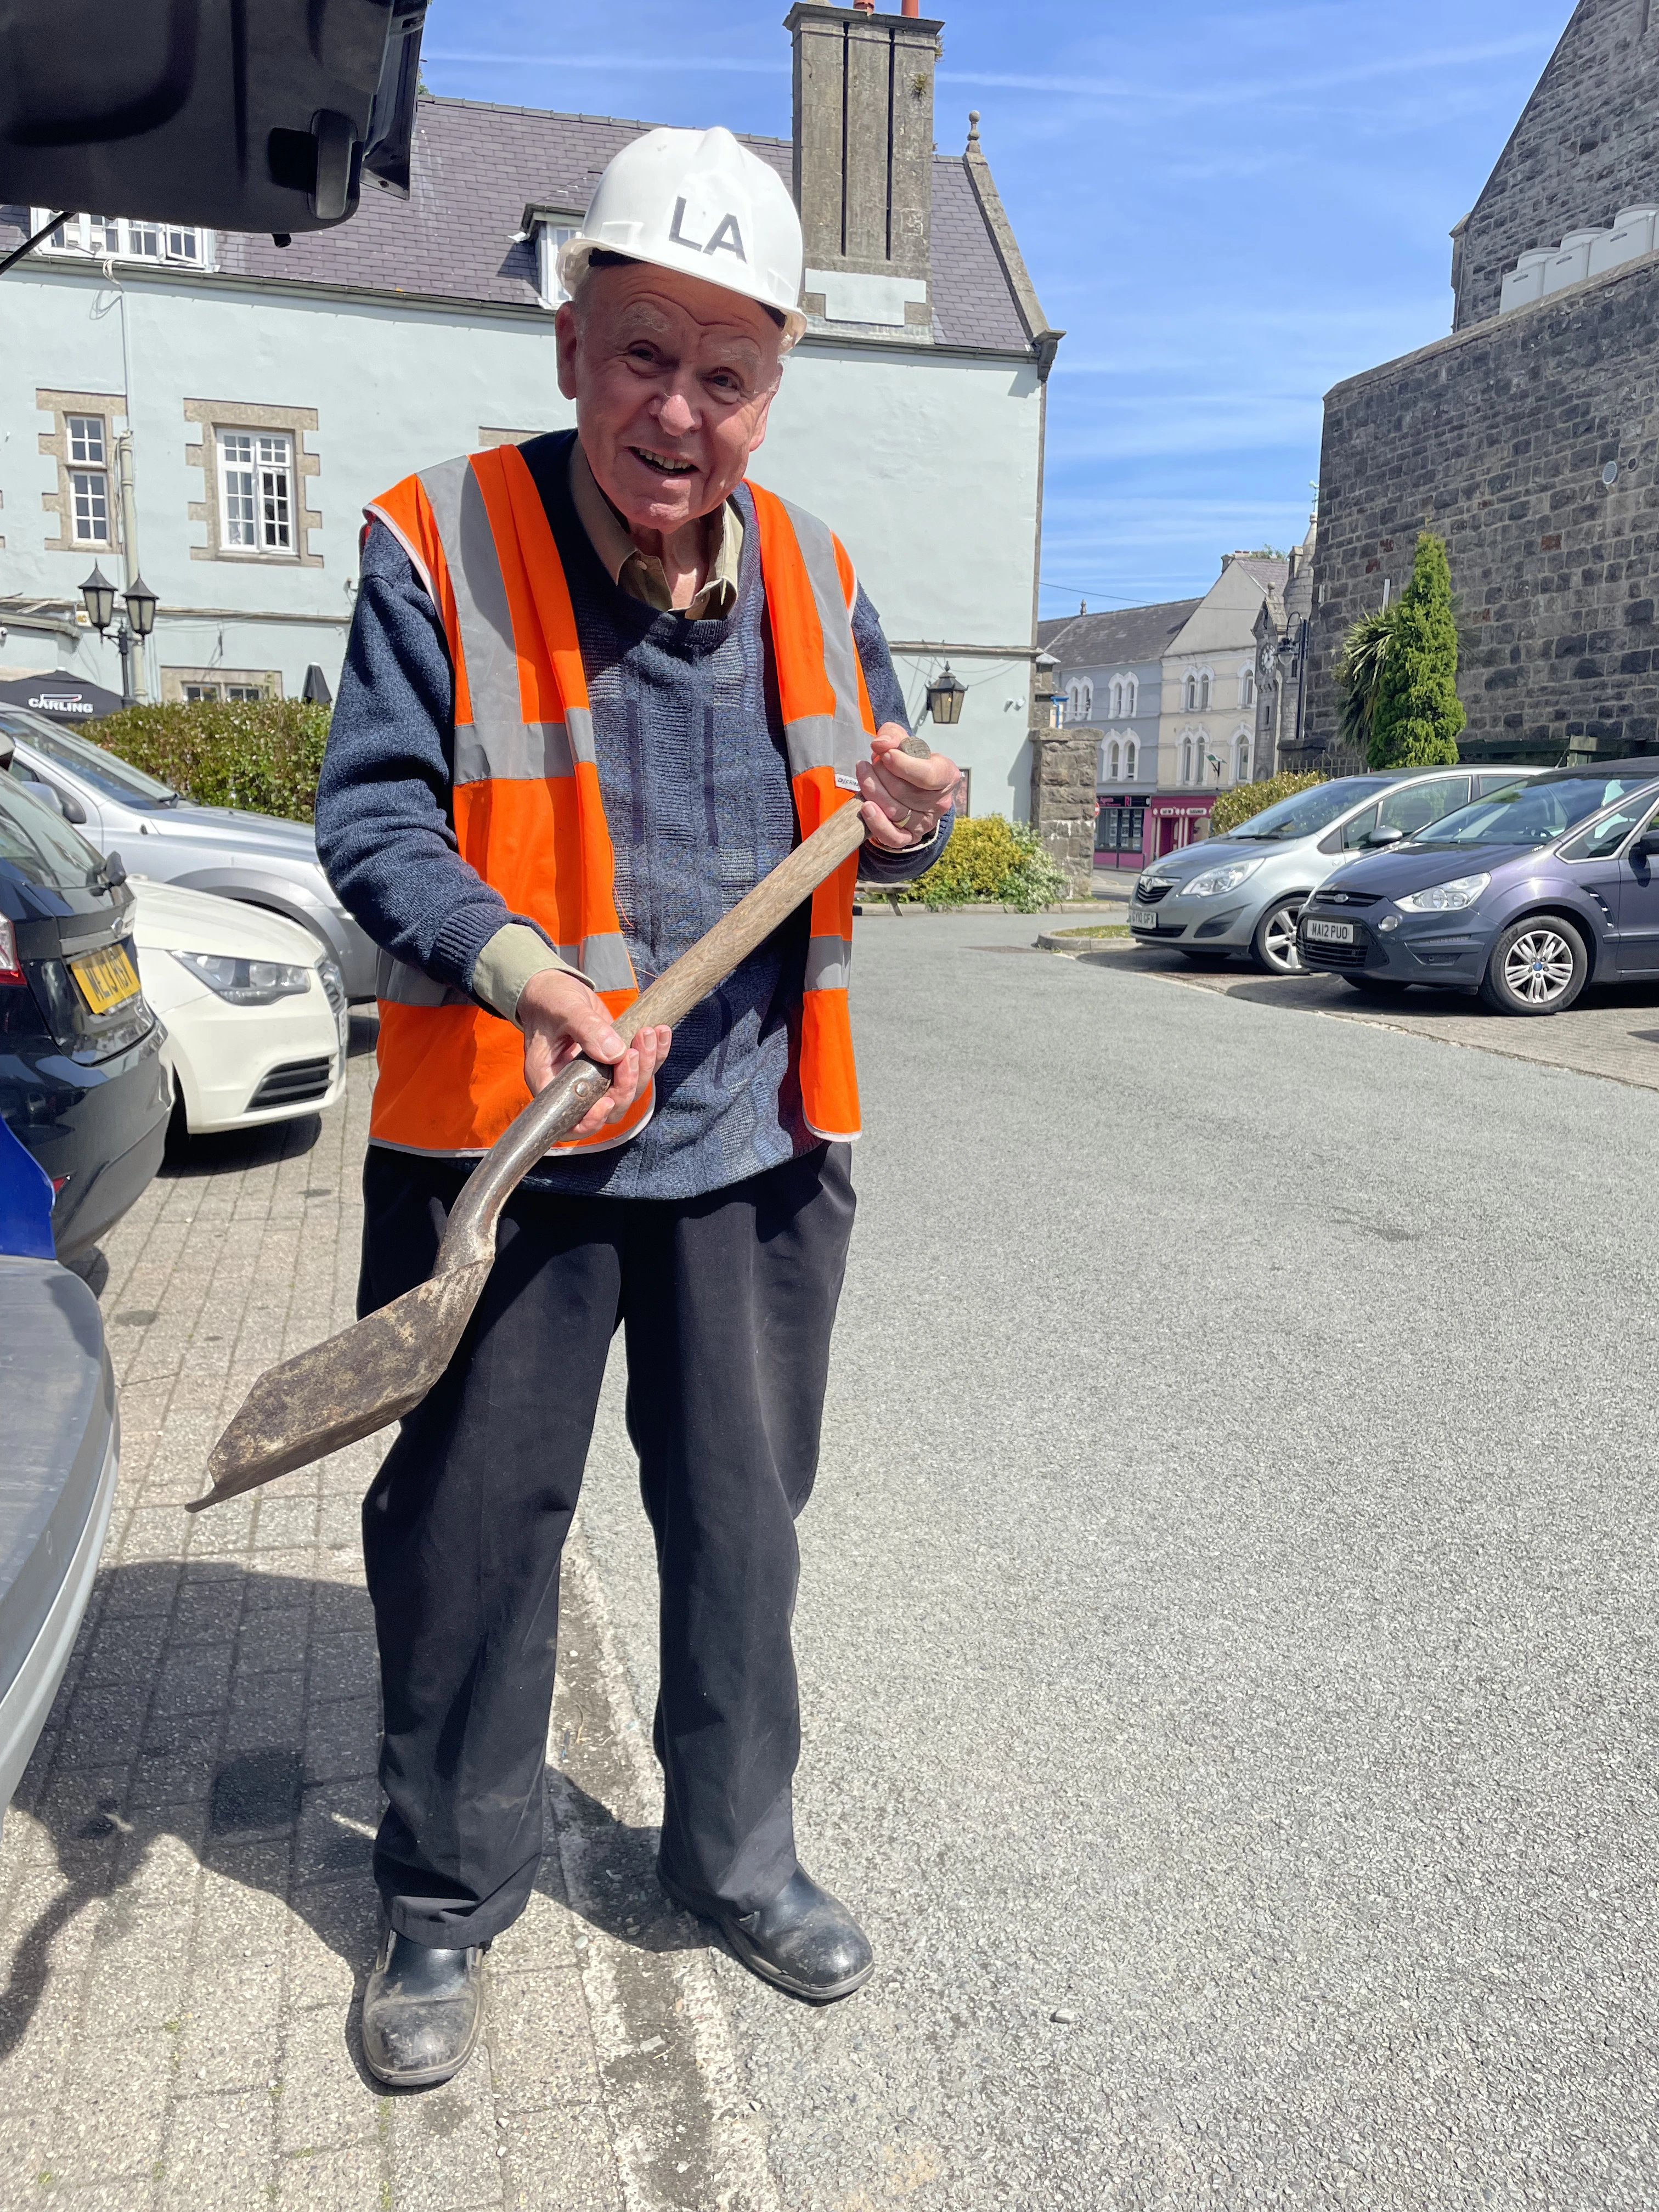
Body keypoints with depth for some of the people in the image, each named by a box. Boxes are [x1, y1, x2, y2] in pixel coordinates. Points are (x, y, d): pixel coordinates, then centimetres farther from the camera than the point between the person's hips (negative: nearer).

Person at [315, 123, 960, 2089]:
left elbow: (869, 811, 17)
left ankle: (735, 1851, 39)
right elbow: (372, 820, -10)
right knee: (468, 1535, 9)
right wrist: (513, 958, -28)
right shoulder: (438, 544, -7)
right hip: (506, 1151, -3)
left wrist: (911, 817, -8)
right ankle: (445, 1896, 33)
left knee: (742, 1524, 15)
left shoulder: (811, 576, 6)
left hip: (750, 1151, 4)